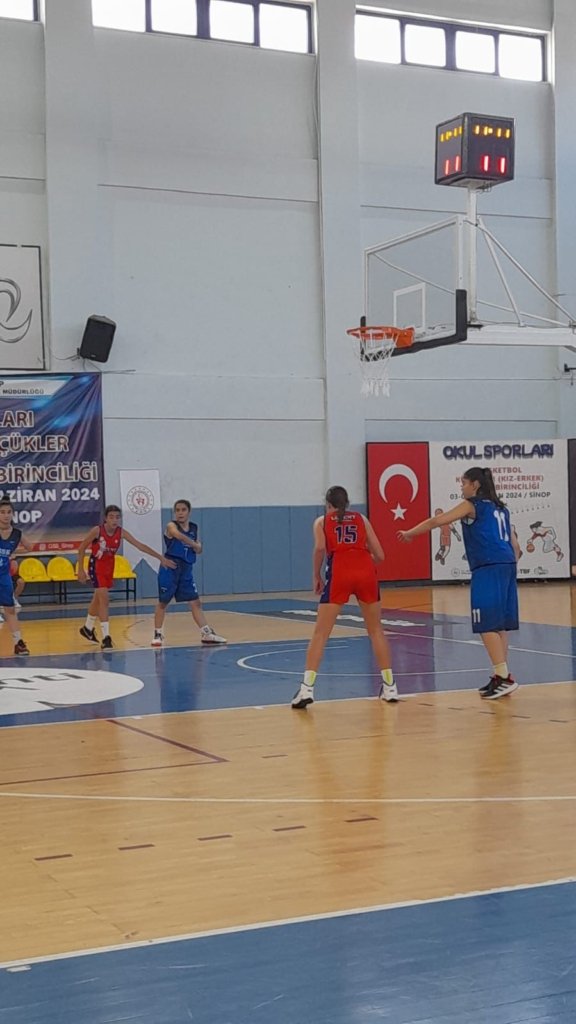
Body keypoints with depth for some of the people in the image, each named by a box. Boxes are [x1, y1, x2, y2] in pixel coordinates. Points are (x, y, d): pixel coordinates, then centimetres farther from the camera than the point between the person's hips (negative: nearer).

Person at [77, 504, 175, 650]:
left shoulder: (121, 533, -15)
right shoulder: (97, 531, -25)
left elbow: (140, 545, -18)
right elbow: (81, 548, -13)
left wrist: (160, 557, -23)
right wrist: (80, 570, -13)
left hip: (109, 565, 5)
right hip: (96, 565, -5)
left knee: (98, 599, 21)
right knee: (104, 599, -17)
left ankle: (88, 628, 43)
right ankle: (106, 638, -16)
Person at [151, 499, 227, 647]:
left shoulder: (194, 528, 8)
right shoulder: (171, 526, -10)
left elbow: (199, 550, 12)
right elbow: (180, 536, -33)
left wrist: (197, 547, -9)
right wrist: (195, 544, -30)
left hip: (187, 569, 5)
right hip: (170, 568, -5)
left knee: (195, 602, 4)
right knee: (163, 602, 2)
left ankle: (206, 633, 6)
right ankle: (157, 634, 12)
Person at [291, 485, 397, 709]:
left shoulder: (322, 521, 17)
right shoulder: (361, 519, 23)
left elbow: (320, 548, -3)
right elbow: (379, 555, 18)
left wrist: (316, 577, 9)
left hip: (339, 573, -2)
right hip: (366, 572, 2)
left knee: (320, 633, 1)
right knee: (376, 630, 18)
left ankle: (307, 689, -9)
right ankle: (389, 686, 20)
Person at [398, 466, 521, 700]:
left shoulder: (473, 505, 0)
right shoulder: (500, 508, 22)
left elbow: (437, 521, -1)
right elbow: (515, 546, 20)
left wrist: (409, 533, 10)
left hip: (488, 569, -8)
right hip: (507, 566, 8)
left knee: (487, 625, -8)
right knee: (498, 625, 11)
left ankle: (504, 677, -13)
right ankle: (500, 676, 13)